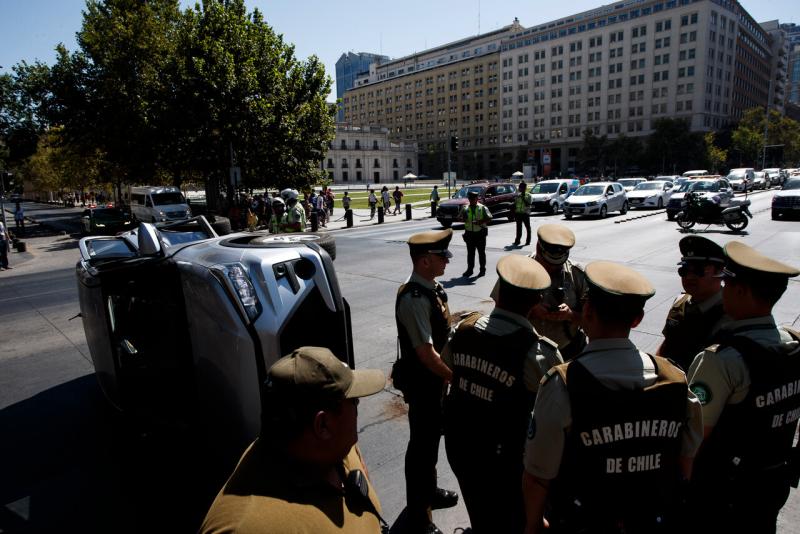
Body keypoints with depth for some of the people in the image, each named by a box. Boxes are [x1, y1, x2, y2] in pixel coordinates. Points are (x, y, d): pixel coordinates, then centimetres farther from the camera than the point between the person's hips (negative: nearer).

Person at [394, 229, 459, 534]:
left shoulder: (432, 287, 1)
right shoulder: (414, 299, -28)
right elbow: (426, 352, -27)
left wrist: (448, 374, 12)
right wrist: (455, 377, -17)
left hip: (435, 377, 9)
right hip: (421, 380, -9)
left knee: (432, 436, 25)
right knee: (422, 443, 7)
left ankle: (428, 491, 49)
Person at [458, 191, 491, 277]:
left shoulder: (482, 208, 0)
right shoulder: (465, 208, 9)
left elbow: (489, 218, -6)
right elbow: (459, 217, 9)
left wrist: (481, 221, -21)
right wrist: (463, 219, -14)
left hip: (480, 233, -3)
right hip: (469, 233, 3)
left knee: (481, 252, 4)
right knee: (470, 252, 7)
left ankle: (482, 269, 12)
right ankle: (470, 269, 16)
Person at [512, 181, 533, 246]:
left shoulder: (529, 195, -3)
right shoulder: (517, 195, 9)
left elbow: (528, 204, -16)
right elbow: (514, 205, 12)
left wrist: (523, 198, -21)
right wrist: (514, 214, 8)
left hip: (525, 213, -4)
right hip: (518, 213, 4)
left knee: (527, 227, 5)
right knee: (518, 228, 8)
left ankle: (528, 241, 11)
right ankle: (517, 240, 13)